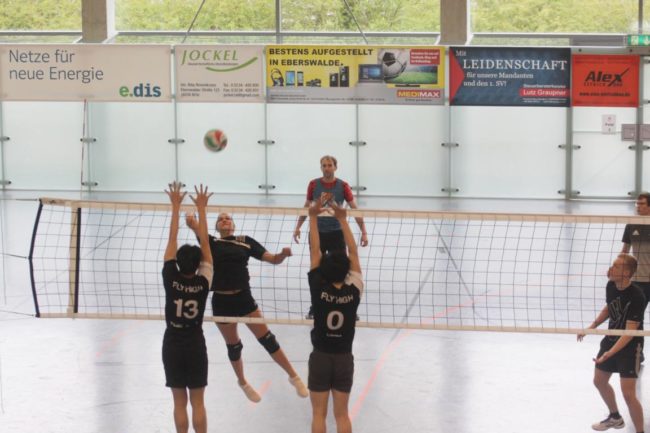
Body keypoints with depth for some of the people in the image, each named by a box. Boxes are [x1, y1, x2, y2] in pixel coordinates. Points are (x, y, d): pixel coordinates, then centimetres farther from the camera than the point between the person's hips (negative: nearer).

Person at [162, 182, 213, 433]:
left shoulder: (170, 279, -11)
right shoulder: (203, 283, -11)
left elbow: (172, 240, -7)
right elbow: (205, 243, -8)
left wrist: (176, 206, -3)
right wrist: (201, 209, -5)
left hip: (172, 346, 1)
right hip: (195, 347, -1)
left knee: (179, 402, 6)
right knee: (198, 403, 6)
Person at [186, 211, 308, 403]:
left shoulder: (246, 242, 4)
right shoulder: (211, 243, 2)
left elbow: (273, 259, 0)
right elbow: (192, 223, -13)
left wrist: (283, 254, -20)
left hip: (244, 298, 0)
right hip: (222, 302, 0)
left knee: (267, 339, -1)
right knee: (233, 346, 14)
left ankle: (294, 376, 12)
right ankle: (243, 383, 38)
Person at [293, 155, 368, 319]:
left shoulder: (343, 186, -7)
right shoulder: (313, 185, -2)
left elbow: (355, 209, -6)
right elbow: (307, 207, 10)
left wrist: (364, 232, -11)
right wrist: (298, 227, 10)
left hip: (336, 233, -2)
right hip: (317, 233, 2)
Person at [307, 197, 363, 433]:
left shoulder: (319, 290, -14)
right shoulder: (354, 291, -10)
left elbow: (314, 250, -9)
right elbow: (353, 252, -5)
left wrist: (313, 217, -4)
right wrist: (343, 219, -2)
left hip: (320, 357, -1)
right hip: (344, 358, 2)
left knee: (318, 414, 5)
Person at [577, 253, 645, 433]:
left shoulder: (636, 297, -29)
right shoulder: (611, 286, -8)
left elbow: (630, 332, -29)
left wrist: (609, 353, -35)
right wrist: (592, 327, 7)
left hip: (630, 346, -8)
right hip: (611, 339, 8)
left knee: (628, 393, -14)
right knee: (599, 381, 21)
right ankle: (615, 417, 44)